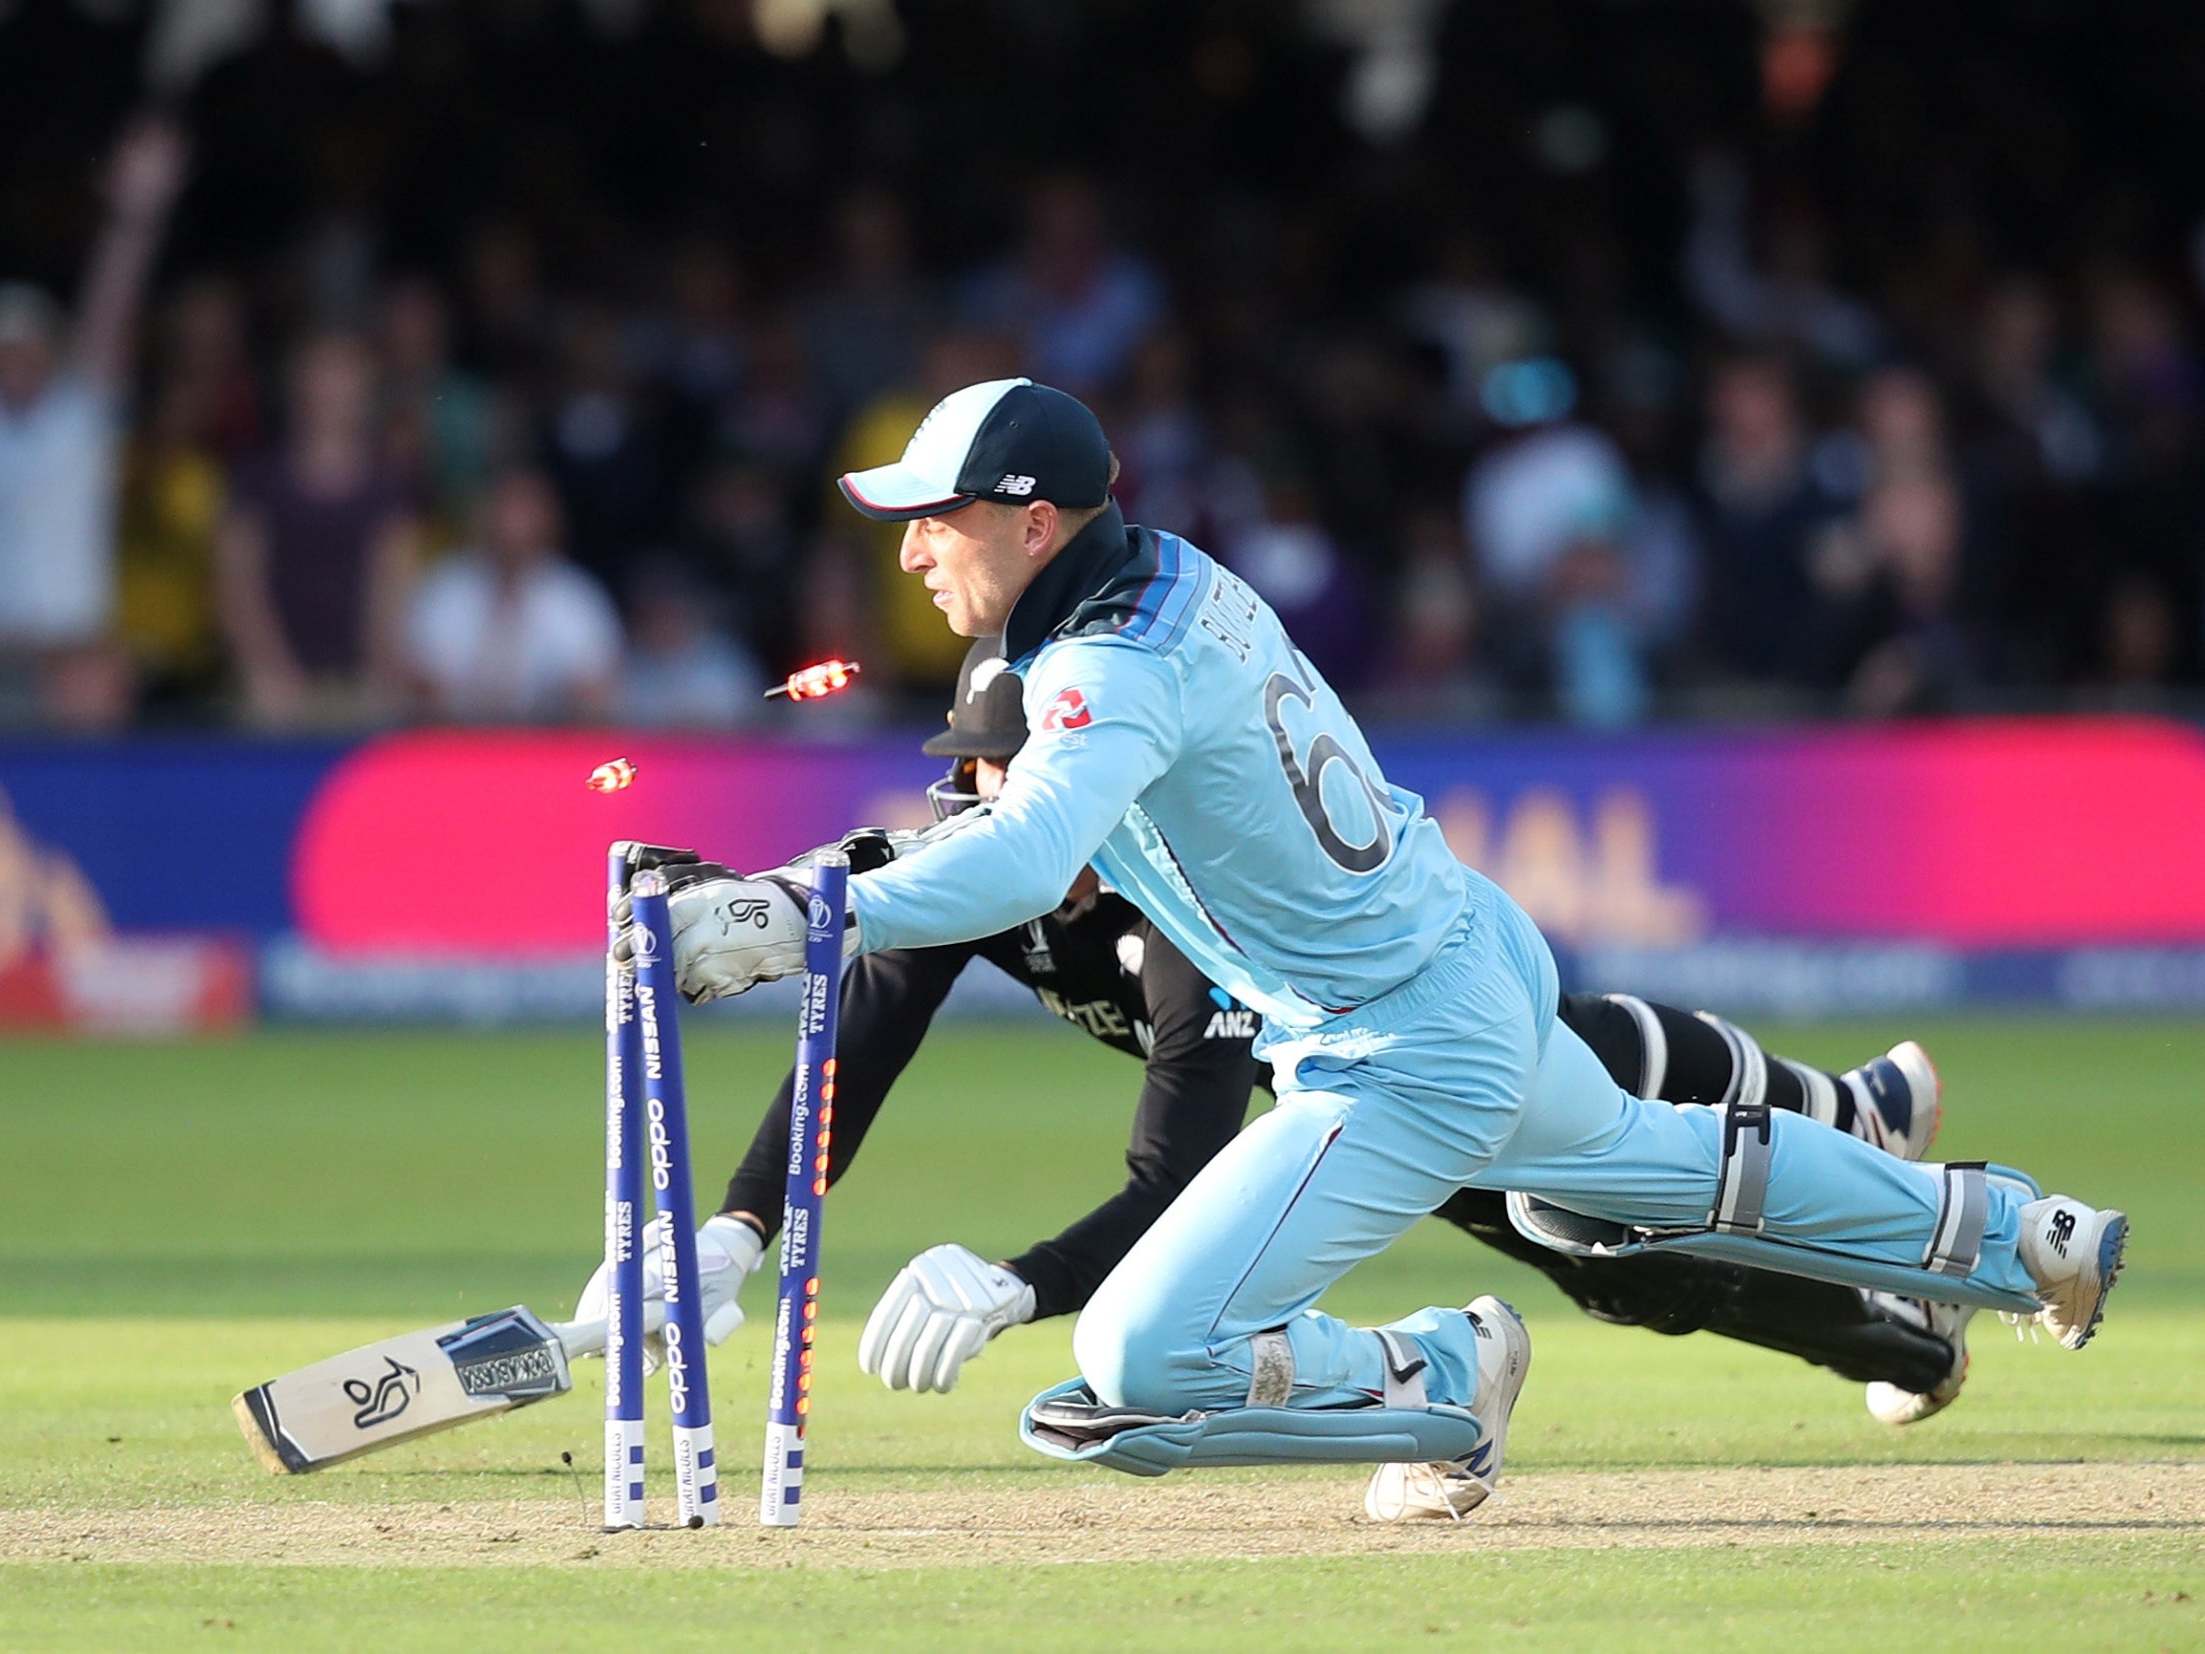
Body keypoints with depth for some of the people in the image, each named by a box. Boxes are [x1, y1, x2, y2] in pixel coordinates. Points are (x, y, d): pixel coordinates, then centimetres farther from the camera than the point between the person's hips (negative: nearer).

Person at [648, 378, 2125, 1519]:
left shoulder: (1113, 676, -27)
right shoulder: (1176, 573, 1)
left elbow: (1021, 862, -45)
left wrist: (800, 918, -50)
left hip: (1405, 1067, -10)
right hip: (1488, 955, 10)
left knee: (1140, 1369, -15)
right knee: (1645, 1160, 37)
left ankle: (1437, 1380, 5)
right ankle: (1999, 1231, 50)